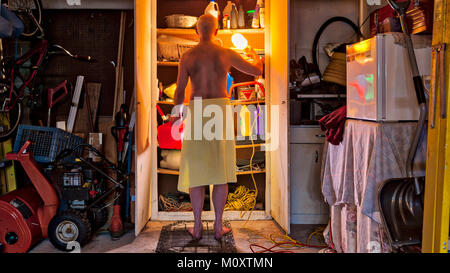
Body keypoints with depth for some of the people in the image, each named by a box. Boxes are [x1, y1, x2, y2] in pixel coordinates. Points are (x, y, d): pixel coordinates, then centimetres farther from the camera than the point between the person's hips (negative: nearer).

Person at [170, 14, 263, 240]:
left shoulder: (187, 56, 1)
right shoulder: (227, 54, 0)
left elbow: (180, 90, 2)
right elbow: (257, 71, 10)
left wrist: (176, 113, 19)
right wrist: (254, 55, 32)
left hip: (197, 111, 1)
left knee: (197, 169, 8)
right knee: (221, 171, 7)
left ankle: (197, 227, 12)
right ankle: (218, 227, 12)